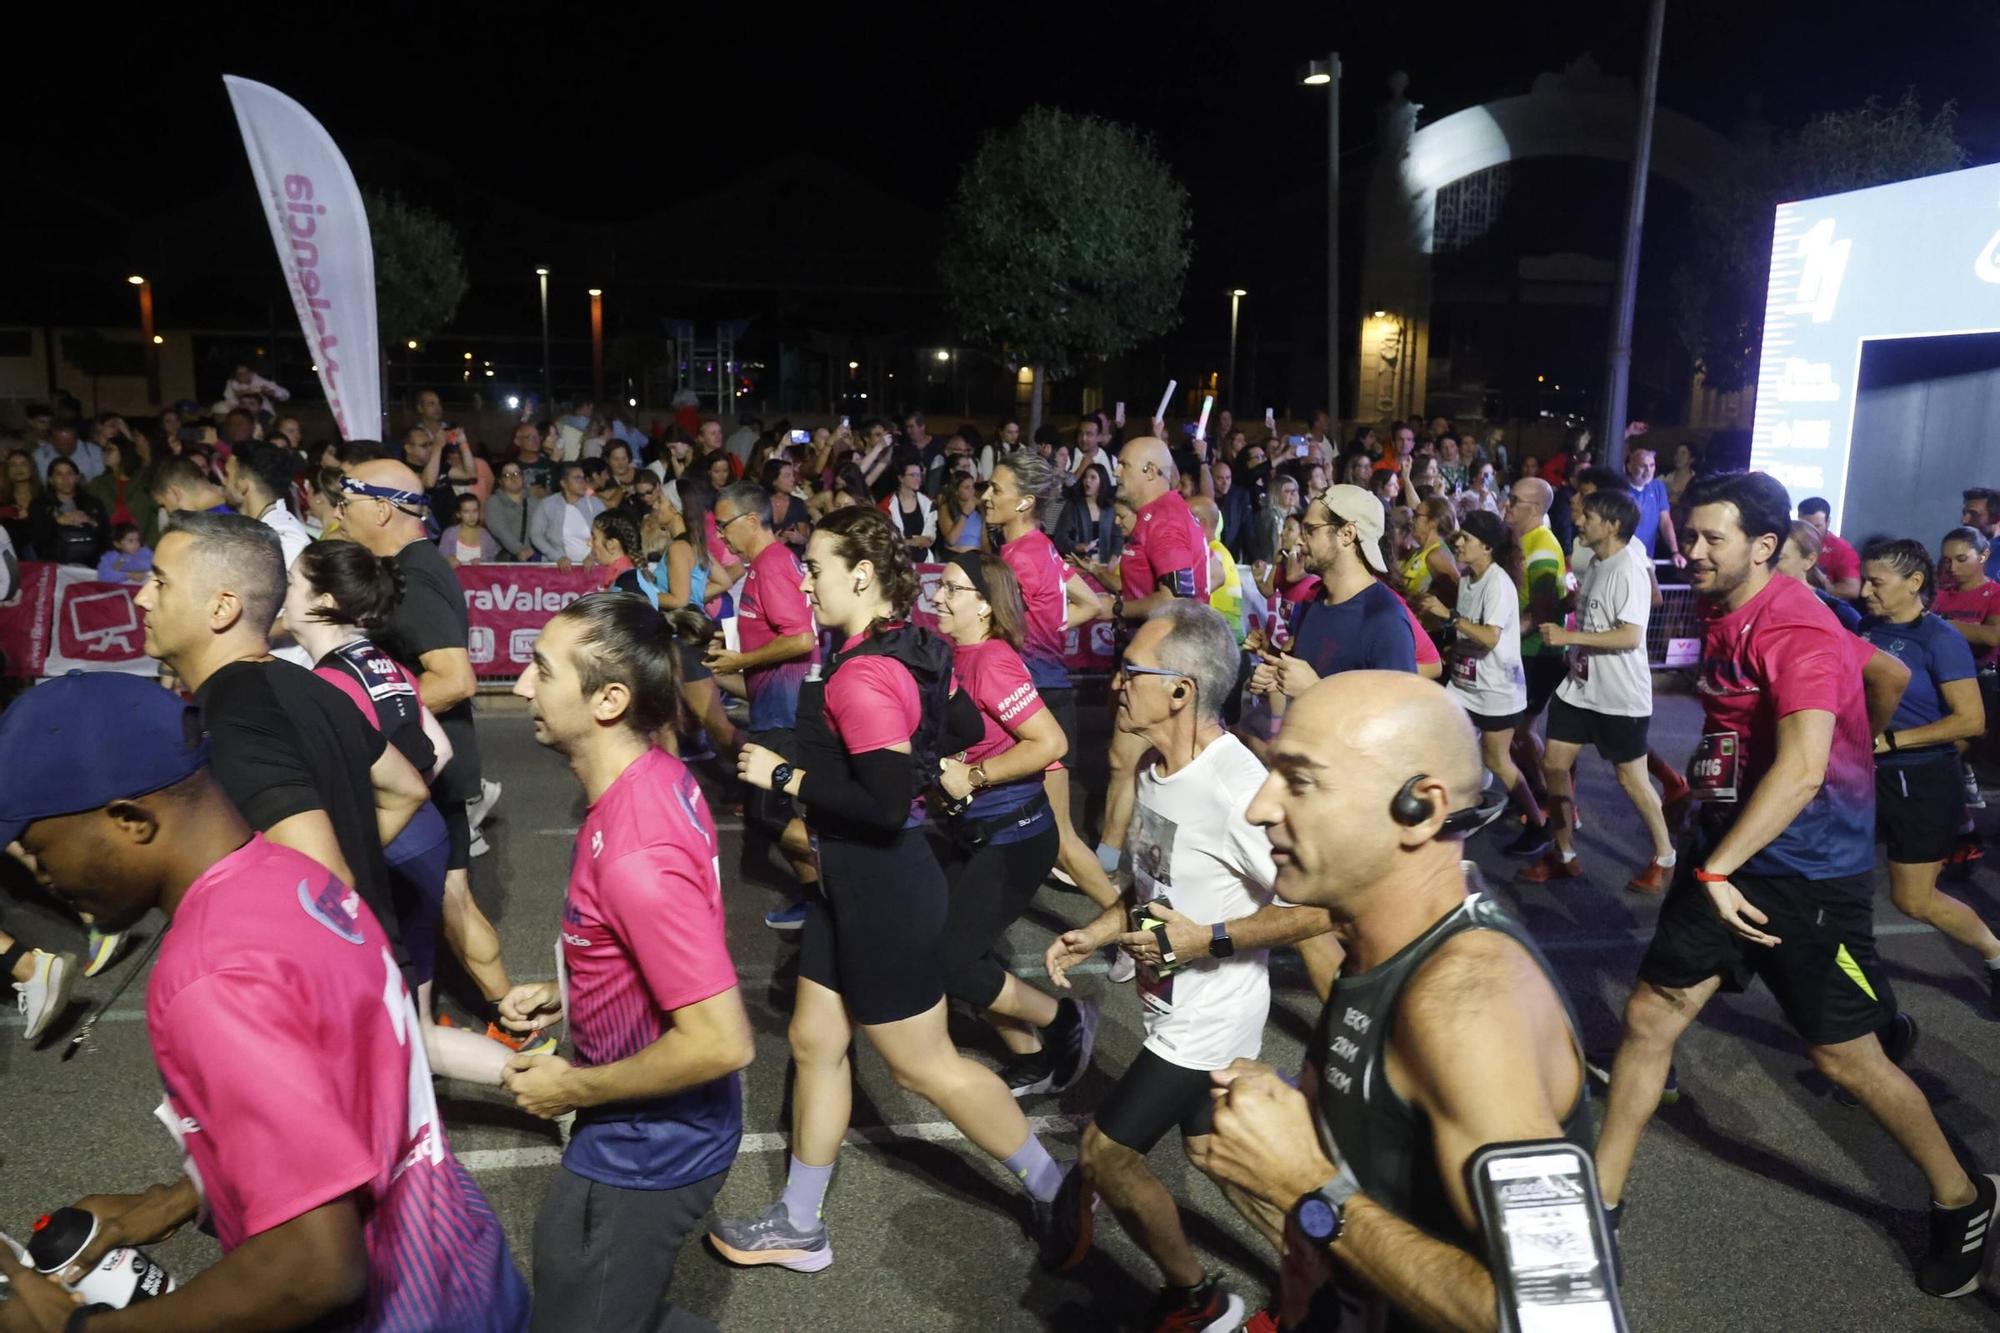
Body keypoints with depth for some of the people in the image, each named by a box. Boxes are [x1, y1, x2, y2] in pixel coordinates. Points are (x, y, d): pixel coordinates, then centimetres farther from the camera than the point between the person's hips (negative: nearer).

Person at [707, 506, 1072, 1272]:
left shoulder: (863, 675, -26)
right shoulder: (907, 648, 3)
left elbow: (886, 804, -32)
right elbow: (965, 729, 15)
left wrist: (784, 776, -23)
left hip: (882, 890, -10)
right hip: (855, 880, 10)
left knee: (924, 1066, 7)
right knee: (815, 1043, 18)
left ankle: (1055, 1190, 27)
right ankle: (799, 1227, 34)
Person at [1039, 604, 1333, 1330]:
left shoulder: (1235, 790, -30)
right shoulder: (1157, 771, -2)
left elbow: (1320, 908, -27)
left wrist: (1209, 940, -27)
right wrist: (1096, 934, 2)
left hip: (1210, 1017, -9)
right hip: (1177, 1006, 9)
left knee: (1103, 1151, 2)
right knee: (1208, 1148, 24)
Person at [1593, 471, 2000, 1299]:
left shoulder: (1794, 631, -21)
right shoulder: (1725, 616, 6)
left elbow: (1802, 770, -33)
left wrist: (1716, 870, -33)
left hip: (1808, 870, -8)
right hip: (1727, 854, 8)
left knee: (1844, 1055, 5)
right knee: (1649, 1017, 5)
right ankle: (1599, 1202, 15)